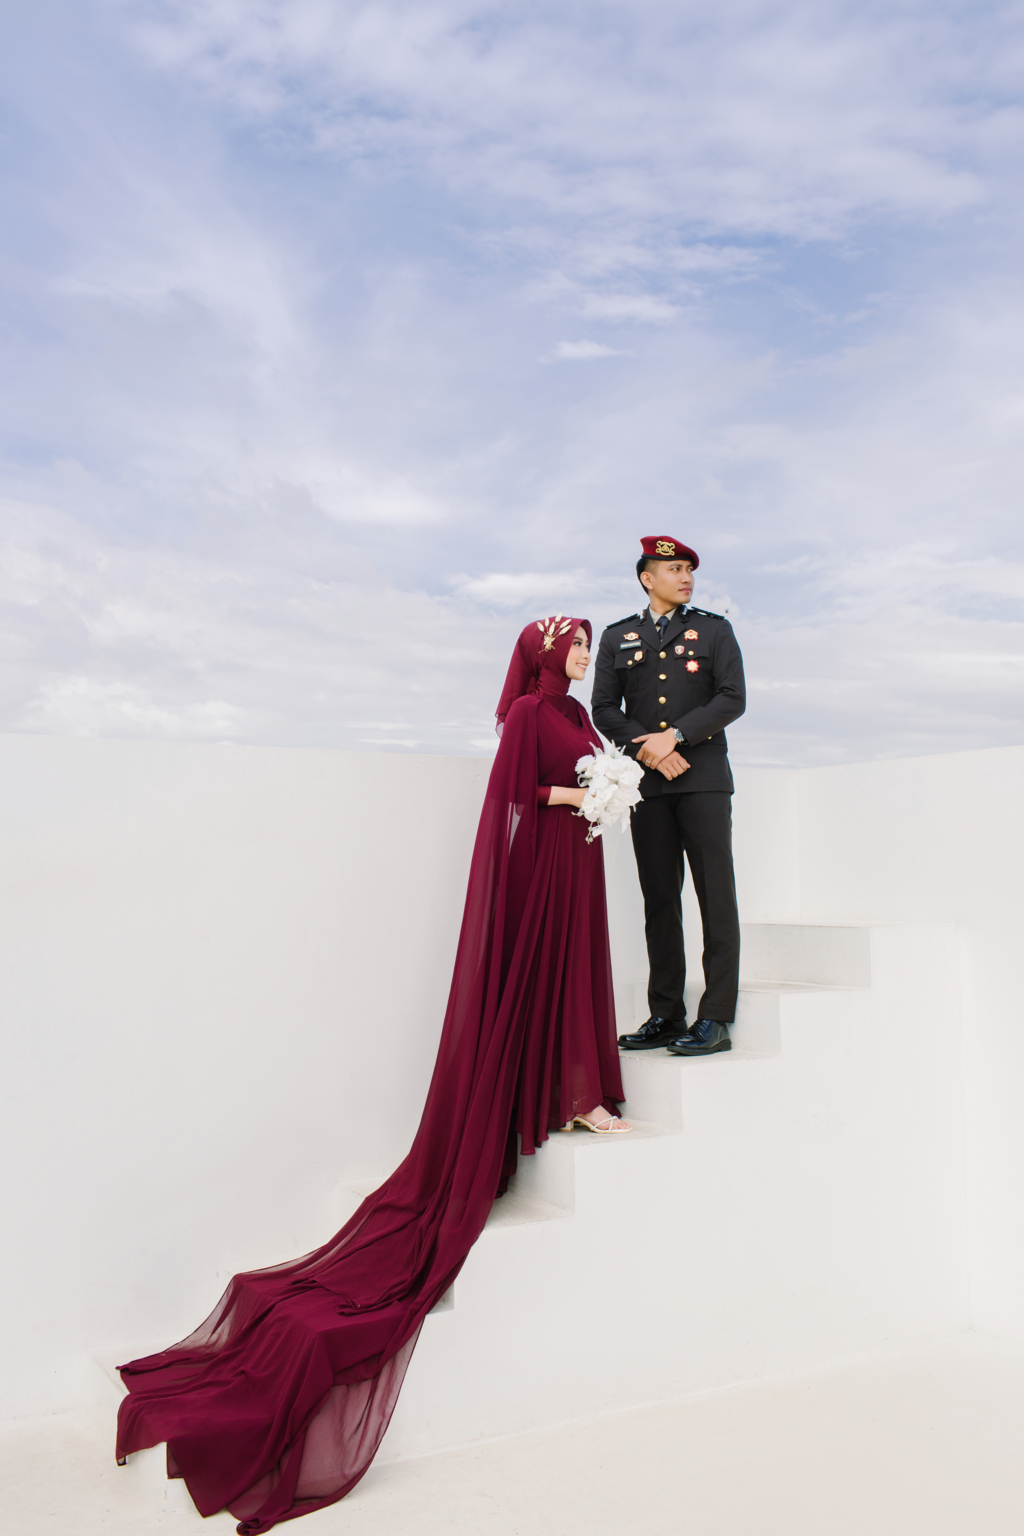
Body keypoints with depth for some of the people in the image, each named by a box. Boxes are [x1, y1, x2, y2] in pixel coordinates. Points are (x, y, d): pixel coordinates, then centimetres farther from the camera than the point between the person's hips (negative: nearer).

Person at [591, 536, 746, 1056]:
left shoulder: (714, 629, 11)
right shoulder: (617, 637, 15)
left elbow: (732, 699, 0)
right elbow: (604, 709, 8)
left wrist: (675, 735, -10)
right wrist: (647, 749, -8)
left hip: (703, 778, -2)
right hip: (647, 782, 2)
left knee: (715, 897, -5)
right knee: (659, 900, 4)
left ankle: (715, 1019, -1)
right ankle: (665, 1016, 10)